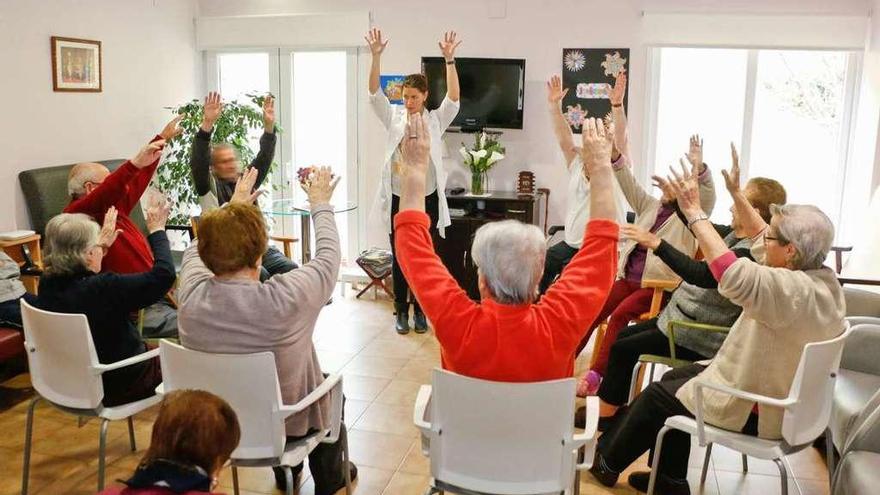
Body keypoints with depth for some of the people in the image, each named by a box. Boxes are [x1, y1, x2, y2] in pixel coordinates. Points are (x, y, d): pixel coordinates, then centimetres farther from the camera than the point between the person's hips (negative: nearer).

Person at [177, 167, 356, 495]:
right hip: (286, 424, -4)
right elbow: (328, 257, -15)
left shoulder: (191, 296, -24)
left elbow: (195, 250, 0)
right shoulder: (286, 298, -35)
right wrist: (320, 204, 3)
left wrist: (234, 205, 14)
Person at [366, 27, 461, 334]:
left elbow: (453, 99, -13)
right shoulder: (393, 117, 4)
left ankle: (420, 311, 20)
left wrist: (449, 60, -23)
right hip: (398, 199, 1)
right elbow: (374, 94, -7)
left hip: (427, 199, -1)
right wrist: (376, 56, -20)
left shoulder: (436, 120, 2)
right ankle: (401, 311, 18)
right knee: (399, 257, 6)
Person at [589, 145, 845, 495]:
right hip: (783, 396, 9)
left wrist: (694, 212, -36)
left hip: (756, 411, -9)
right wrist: (736, 192, 10)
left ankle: (607, 462, 30)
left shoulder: (794, 290, -32)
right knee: (676, 379, 20)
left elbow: (731, 273, -45)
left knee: (656, 396, 7)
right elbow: (760, 235, 9)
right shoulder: (821, 276, -4)